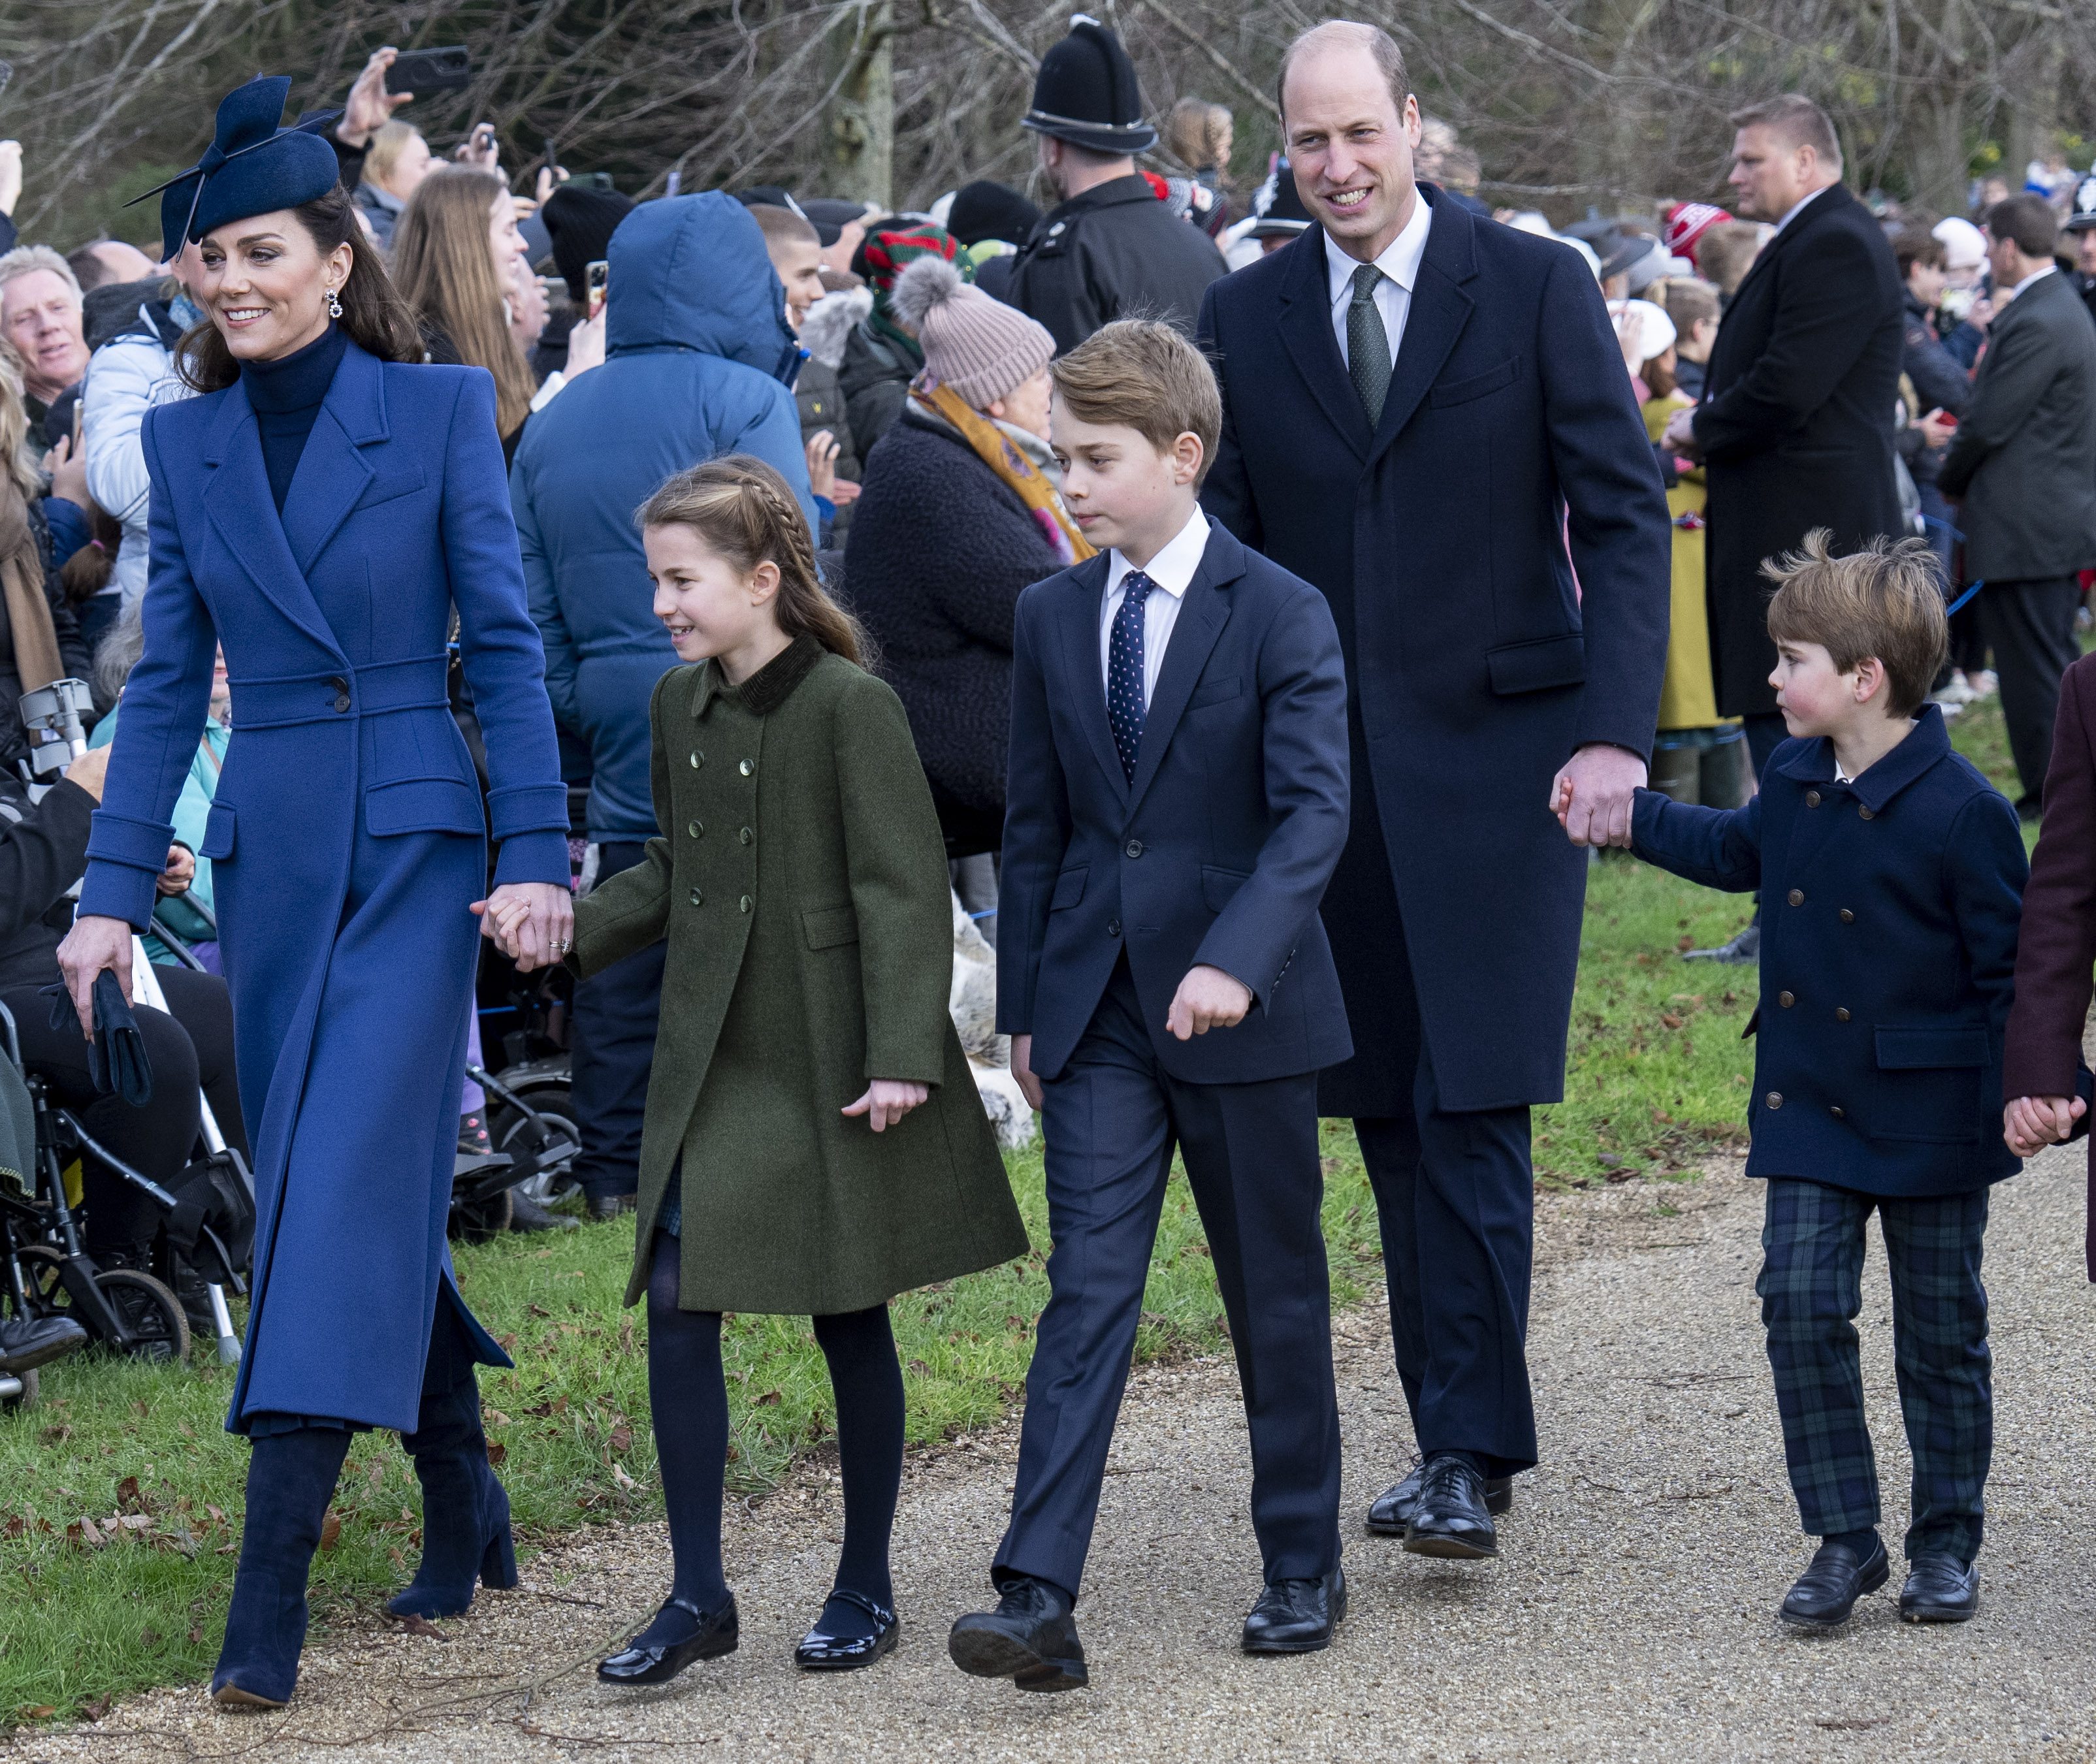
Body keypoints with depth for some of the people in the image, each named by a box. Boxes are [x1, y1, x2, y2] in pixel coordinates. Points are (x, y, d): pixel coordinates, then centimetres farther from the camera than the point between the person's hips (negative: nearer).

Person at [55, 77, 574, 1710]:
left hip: (414, 839, -4)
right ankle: (463, 1499, 26)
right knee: (351, 1188, 9)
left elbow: (506, 643, -3)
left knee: (348, 1181, -12)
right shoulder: (187, 442, 7)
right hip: (272, 849, 4)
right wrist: (114, 889, 3)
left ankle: (273, 1581, -16)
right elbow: (167, 680, 9)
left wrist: (536, 850, -9)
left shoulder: (439, 411, -3)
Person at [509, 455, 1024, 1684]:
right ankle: (698, 1595, 4)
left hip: (833, 1061, -6)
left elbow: (902, 890, -14)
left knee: (850, 1316, 5)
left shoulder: (851, 705, -13)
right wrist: (569, 930, 5)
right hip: (716, 1057, 6)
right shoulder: (680, 704, 8)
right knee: (677, 1304, -3)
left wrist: (900, 1055, -19)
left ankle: (867, 1588, 18)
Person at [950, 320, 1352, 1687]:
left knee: (1276, 1293, 9)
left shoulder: (1281, 615, -8)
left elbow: (1315, 809, -17)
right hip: (1099, 1009, 3)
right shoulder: (1052, 618, 7)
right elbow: (1036, 823, 13)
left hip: (1243, 1008, -3)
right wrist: (1025, 1005, 11)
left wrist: (1236, 960, -31)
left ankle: (1305, 1568, 23)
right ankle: (1041, 1602, -14)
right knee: (1089, 1291, -6)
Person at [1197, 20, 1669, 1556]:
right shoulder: (1246, 318, 7)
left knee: (1473, 1114, -10)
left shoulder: (1537, 288, -2)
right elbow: (1223, 548, 10)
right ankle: (1461, 1437, 16)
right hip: (1328, 767, 4)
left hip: (1498, 756, -4)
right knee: (1392, 1122, 7)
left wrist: (1615, 730, -14)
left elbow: (1626, 515, -4)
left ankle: (1470, 1456, -9)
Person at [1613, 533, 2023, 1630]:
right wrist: (1622, 814, 26)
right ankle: (1843, 1539, 5)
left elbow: (2008, 968, -13)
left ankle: (1946, 1543, 22)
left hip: (1929, 1115, -5)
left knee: (1940, 1331, 7)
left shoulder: (1958, 809, -18)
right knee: (1801, 1303, -4)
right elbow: (1738, 850, 25)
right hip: (1809, 1105, 5)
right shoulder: (1796, 780, 2)